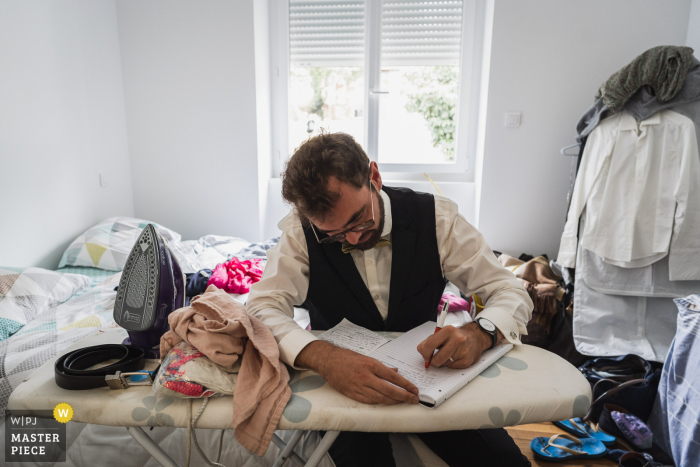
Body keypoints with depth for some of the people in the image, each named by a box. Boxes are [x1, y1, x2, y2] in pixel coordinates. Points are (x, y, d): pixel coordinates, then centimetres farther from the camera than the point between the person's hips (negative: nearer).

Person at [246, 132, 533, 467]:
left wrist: (480, 333, -31)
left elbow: (511, 292, -8)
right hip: (342, 383, -1)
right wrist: (321, 356, -42)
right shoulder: (301, 231, -13)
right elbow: (263, 308, -22)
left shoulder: (435, 217, -11)